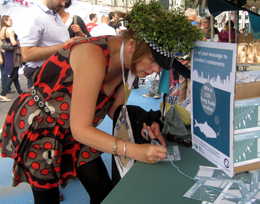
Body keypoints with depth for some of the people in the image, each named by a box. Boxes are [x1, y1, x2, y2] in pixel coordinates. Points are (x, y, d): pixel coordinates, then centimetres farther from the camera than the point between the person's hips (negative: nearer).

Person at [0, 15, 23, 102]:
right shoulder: (9, 30, -16)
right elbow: (13, 42, -25)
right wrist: (18, 42, -5)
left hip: (7, 53, 9)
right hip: (13, 54, -9)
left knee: (15, 75, 16)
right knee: (13, 76, -3)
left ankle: (20, 92, 26)